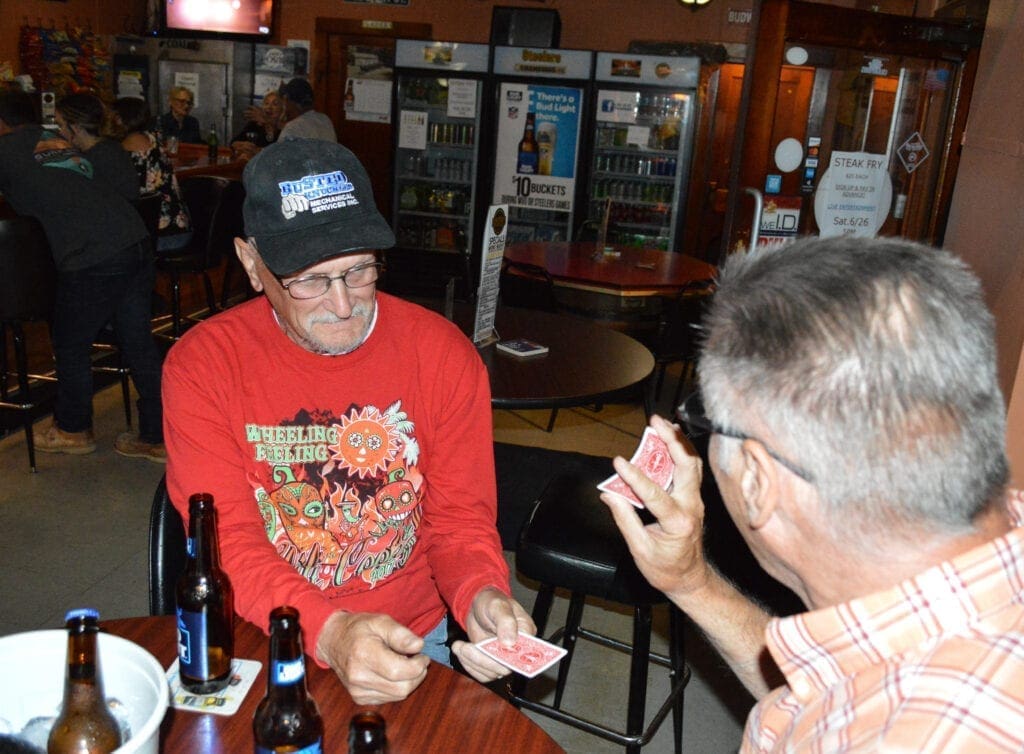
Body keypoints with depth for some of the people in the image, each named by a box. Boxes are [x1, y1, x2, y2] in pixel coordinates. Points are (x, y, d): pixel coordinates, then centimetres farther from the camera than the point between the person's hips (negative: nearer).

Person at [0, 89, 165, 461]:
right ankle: (157, 437, 20)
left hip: (92, 257, -7)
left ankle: (73, 430, 32)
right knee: (137, 342, 13)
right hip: (135, 241, 7)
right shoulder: (54, 142, 22)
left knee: (70, 345, 14)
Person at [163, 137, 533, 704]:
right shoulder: (200, 365, -10)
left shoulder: (441, 353, -7)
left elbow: (461, 516, -2)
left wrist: (481, 594, -24)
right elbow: (228, 542, -15)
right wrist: (330, 633, -32)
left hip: (414, 641, 1)